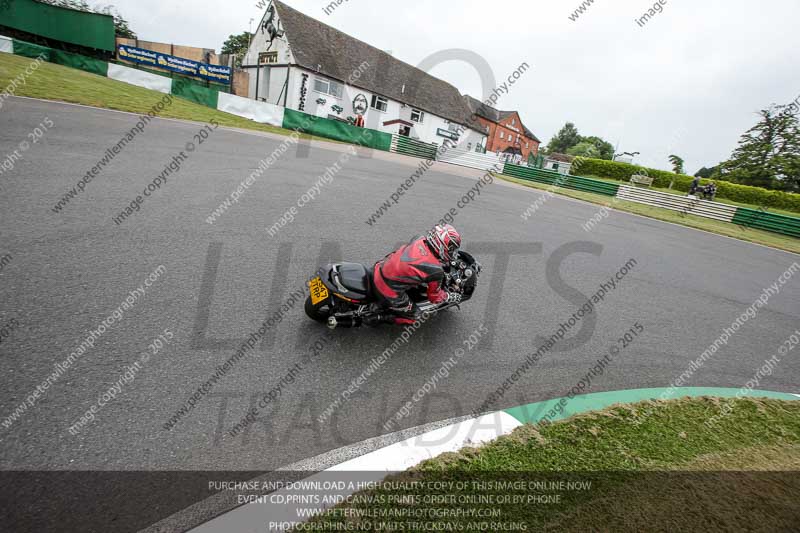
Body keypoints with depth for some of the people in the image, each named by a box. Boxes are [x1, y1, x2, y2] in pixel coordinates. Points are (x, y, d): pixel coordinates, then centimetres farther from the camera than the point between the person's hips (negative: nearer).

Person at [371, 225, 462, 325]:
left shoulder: (419, 239, -4)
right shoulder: (436, 271, -21)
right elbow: (434, 296, -2)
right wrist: (451, 297, 16)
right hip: (389, 292, -7)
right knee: (412, 316, 14)